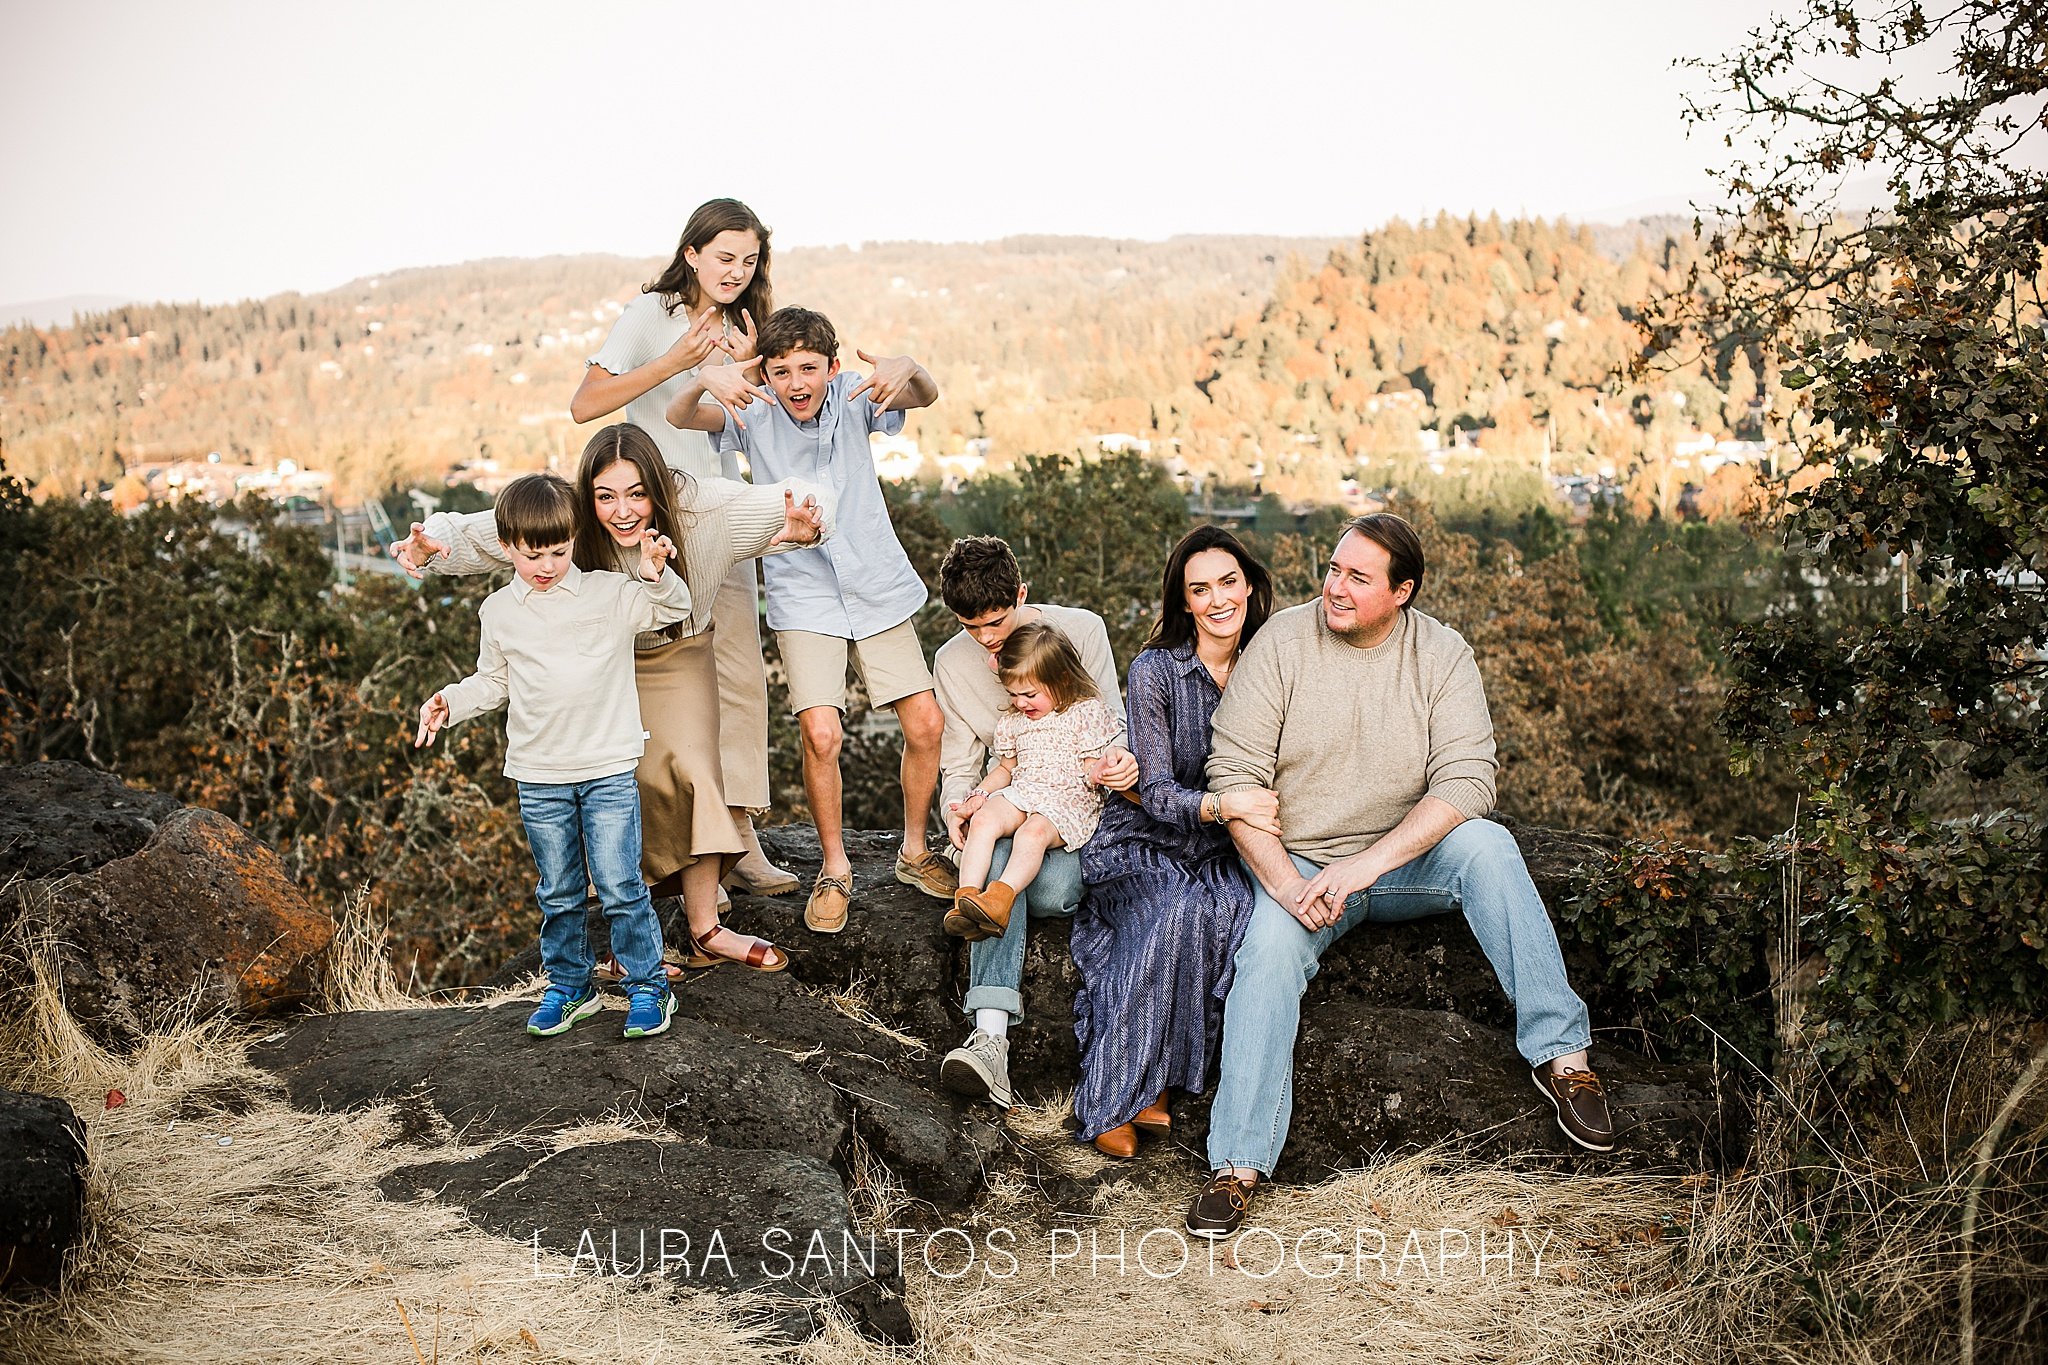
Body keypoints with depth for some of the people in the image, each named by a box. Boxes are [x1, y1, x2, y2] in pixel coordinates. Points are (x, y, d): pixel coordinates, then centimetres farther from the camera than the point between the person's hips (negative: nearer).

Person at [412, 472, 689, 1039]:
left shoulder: (610, 593, -3)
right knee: (558, 894, 13)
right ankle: (568, 987, 27)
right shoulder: (499, 612, 5)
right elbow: (493, 682, 17)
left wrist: (655, 574, -21)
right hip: (538, 779, 3)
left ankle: (647, 987, 10)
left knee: (621, 887, -3)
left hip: (609, 772, -3)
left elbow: (671, 609, -2)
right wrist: (449, 702, 2)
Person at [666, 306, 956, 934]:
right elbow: (679, 415, -20)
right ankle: (835, 870, 7)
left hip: (878, 587, 2)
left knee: (925, 724, 0)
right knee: (820, 733, -15)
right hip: (804, 597, -2)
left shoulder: (853, 396, -5)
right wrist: (705, 380, -44)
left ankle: (915, 851, 24)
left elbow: (925, 396, -20)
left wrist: (909, 369, -45)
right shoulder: (754, 414, -6)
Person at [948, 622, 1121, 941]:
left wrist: (1099, 772, -27)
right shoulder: (1012, 720, 17)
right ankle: (967, 896, -39)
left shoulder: (1087, 711, 1)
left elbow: (1093, 765, -2)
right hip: (1020, 794, 5)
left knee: (1034, 831, -36)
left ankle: (1000, 899, -53)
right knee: (983, 820, -27)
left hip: (1069, 800, -5)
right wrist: (980, 794, 7)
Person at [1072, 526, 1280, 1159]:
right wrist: (1221, 804, -31)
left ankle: (1157, 1081, -22)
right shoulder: (1154, 671, -10)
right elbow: (1155, 792, -12)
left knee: (1231, 909, -32)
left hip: (1222, 853, 3)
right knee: (1171, 912, -35)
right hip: (1143, 844, -3)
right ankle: (1114, 1099, -24)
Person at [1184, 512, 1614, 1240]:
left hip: (1407, 858, 1)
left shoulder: (1442, 654, -6)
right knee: (1269, 956, -29)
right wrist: (1283, 882, -22)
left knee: (1486, 846, -28)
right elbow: (1234, 773, -10)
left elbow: (1466, 779, -16)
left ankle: (1560, 1052, -19)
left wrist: (1369, 862, -28)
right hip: (1297, 864, -1)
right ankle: (1237, 1164, -23)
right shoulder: (1282, 642, -8)